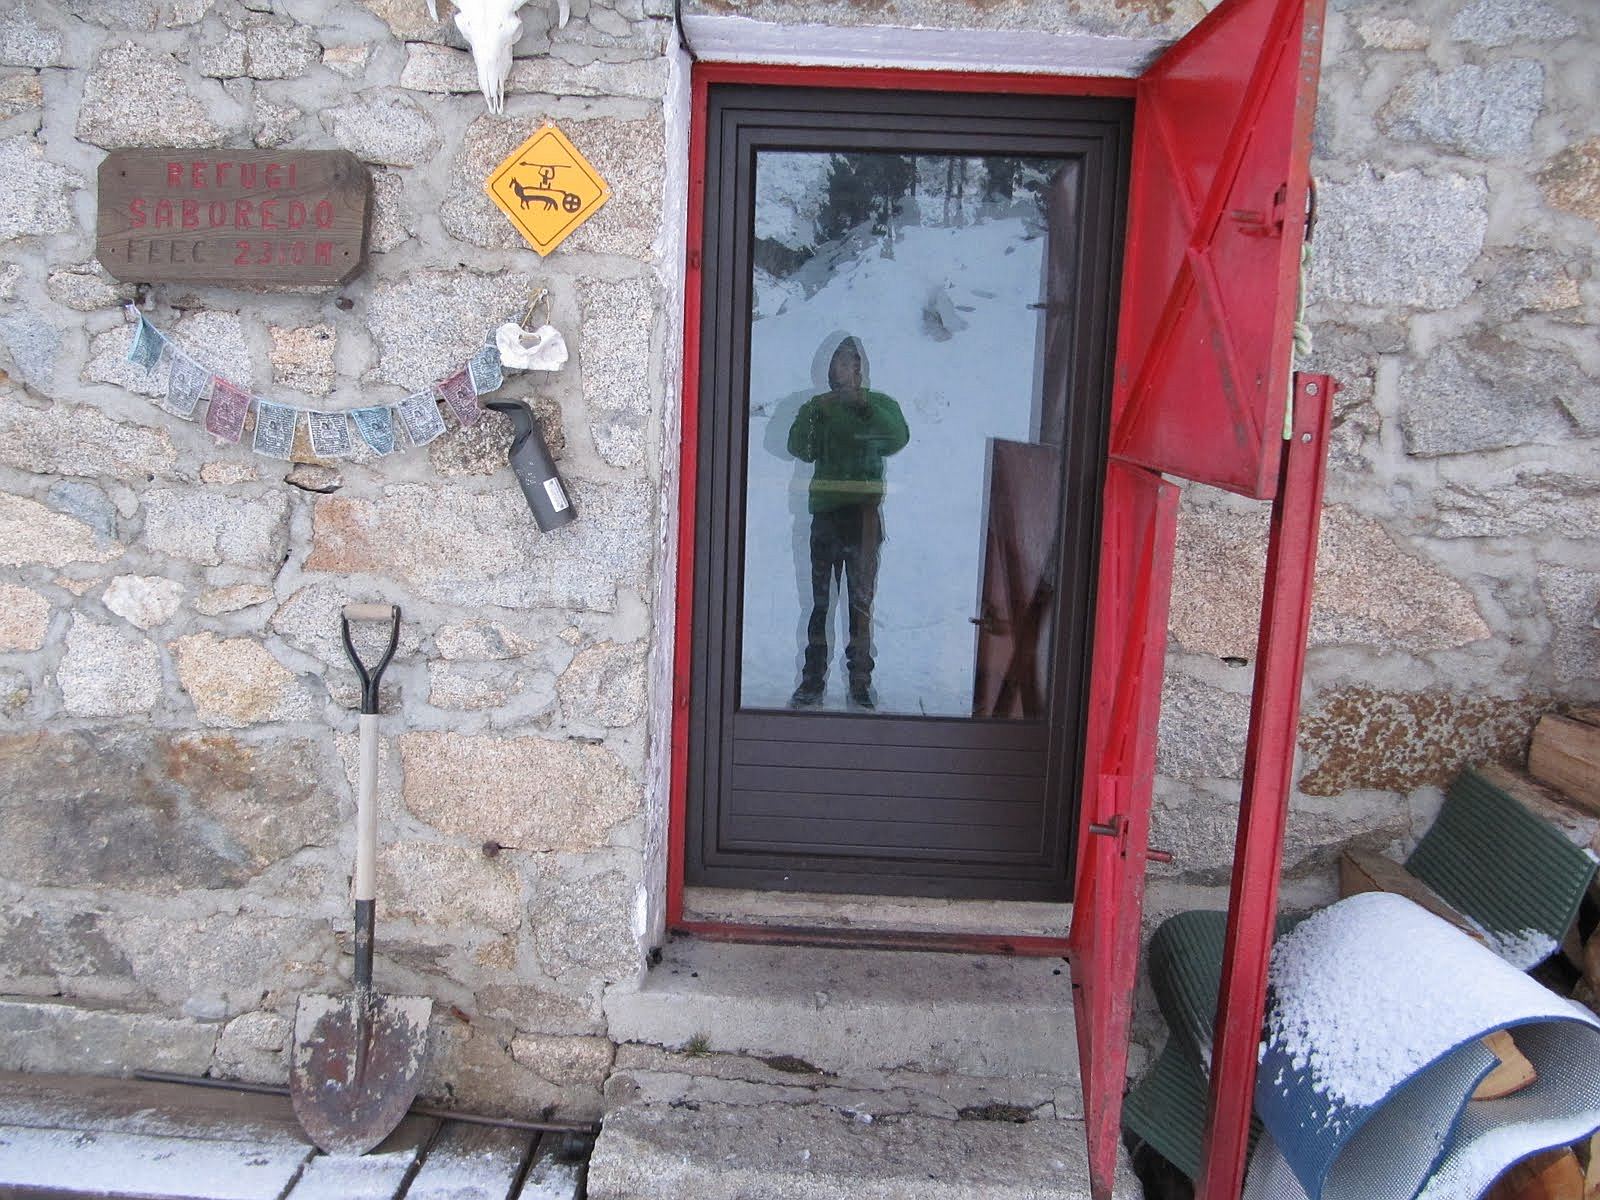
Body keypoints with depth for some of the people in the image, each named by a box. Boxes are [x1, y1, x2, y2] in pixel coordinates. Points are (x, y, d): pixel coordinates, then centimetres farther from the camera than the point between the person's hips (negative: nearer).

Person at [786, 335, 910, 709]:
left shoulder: (880, 405, 10)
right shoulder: (818, 406, 14)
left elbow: (898, 438, -10)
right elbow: (800, 449, -2)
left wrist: (865, 405, -18)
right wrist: (812, 414, -14)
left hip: (864, 513, -1)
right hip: (825, 510, 1)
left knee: (861, 600, -1)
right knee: (818, 600, 1)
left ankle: (860, 682, 3)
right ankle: (813, 681, 5)